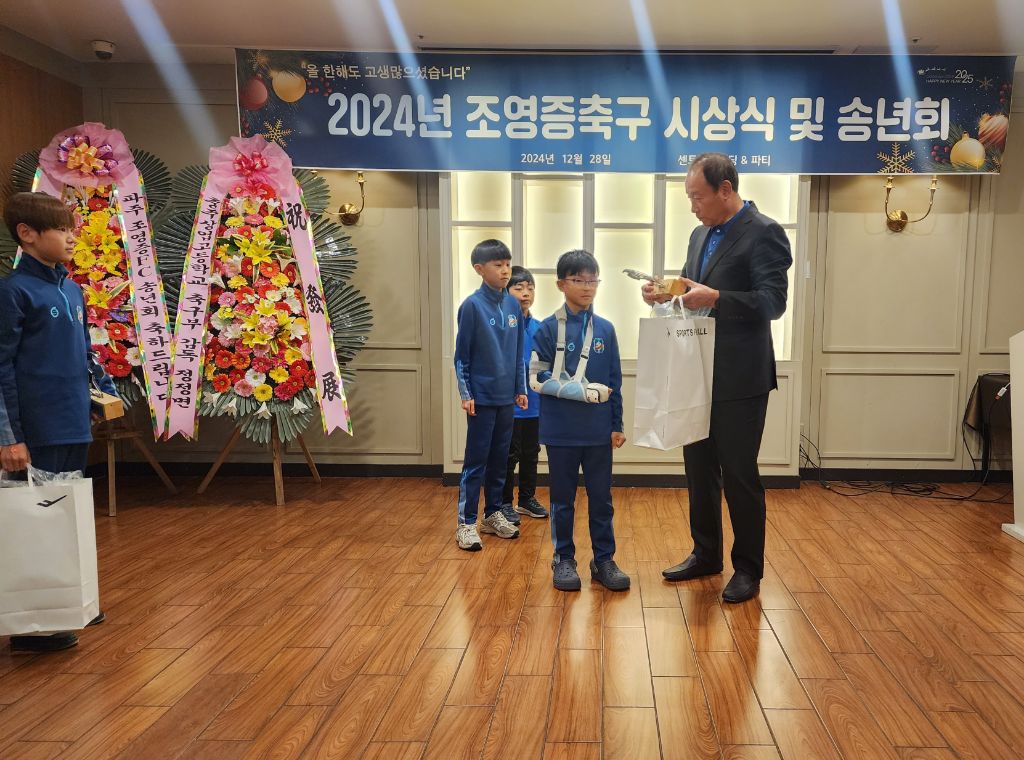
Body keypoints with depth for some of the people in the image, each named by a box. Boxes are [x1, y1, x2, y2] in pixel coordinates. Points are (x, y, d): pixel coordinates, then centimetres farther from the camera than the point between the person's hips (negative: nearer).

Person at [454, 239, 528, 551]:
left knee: (499, 459, 14)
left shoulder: (513, 305, 5)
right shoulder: (472, 306, -10)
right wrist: (465, 394, -10)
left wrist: (520, 388, 10)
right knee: (476, 461, 1)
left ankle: (493, 514, 27)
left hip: (506, 397, 5)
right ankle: (466, 523, 9)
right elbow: (462, 355, -7)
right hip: (481, 397, -5)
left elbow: (518, 352, 11)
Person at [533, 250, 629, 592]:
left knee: (601, 498, 10)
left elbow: (614, 381, 6)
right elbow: (539, 375, -8)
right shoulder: (549, 328, -4)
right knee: (563, 498, 10)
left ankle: (604, 560, 24)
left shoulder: (605, 329, 4)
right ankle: (563, 559, 24)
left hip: (599, 430, 2)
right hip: (561, 430, -2)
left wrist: (617, 425, 4)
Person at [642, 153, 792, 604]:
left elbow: (773, 302, -18)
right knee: (699, 469, 15)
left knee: (739, 474, 2)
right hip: (699, 374, 8)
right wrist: (667, 295, -1)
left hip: (740, 379, -8)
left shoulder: (763, 233, -11)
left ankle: (748, 568, 19)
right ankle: (706, 554, 31)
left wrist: (715, 298, -28)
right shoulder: (701, 235, 14)